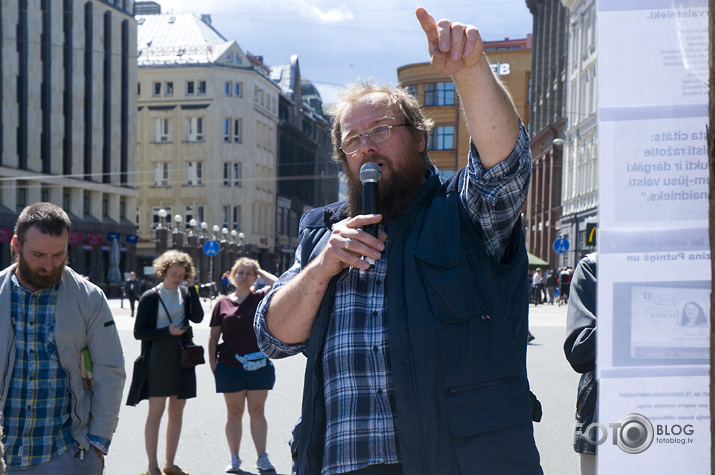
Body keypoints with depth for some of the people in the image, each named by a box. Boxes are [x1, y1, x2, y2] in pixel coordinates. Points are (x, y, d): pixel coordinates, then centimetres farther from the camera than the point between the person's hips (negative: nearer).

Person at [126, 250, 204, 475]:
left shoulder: (185, 293, 6)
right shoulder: (150, 297, -5)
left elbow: (197, 317, -10)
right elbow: (138, 332, -7)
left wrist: (192, 287, -12)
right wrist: (167, 331, -16)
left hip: (182, 359, 5)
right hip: (157, 361, -4)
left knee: (177, 412, 9)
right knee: (156, 412, -1)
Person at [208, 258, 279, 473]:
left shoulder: (260, 298, 2)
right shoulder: (223, 303, 5)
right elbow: (214, 336, 9)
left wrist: (260, 271, -3)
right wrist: (212, 362, 2)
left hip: (259, 365, 0)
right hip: (230, 367, 1)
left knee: (257, 411, 4)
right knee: (234, 412, 7)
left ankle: (262, 457, 10)